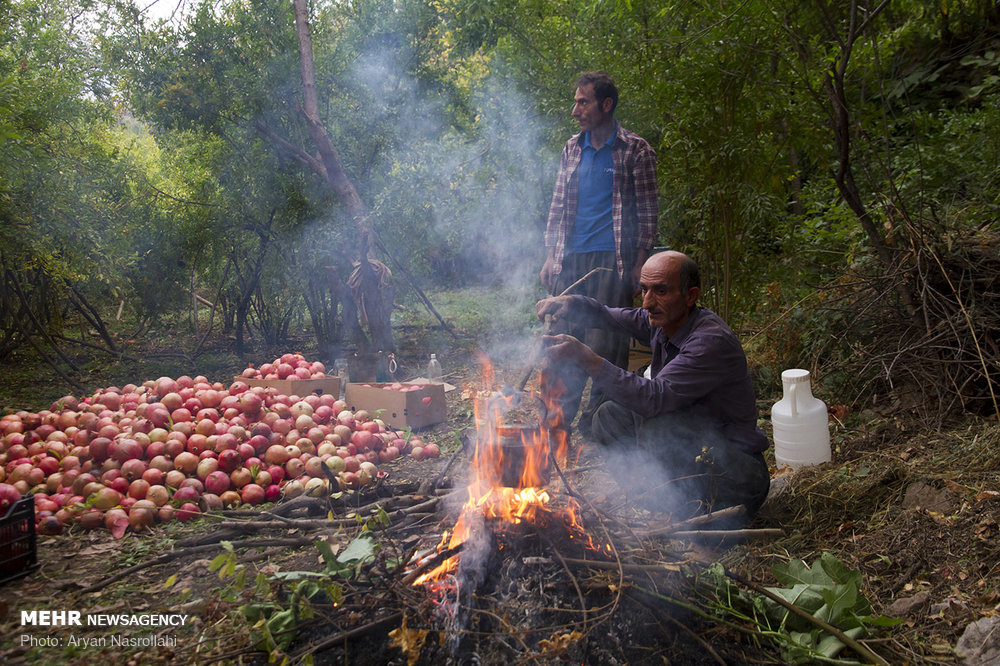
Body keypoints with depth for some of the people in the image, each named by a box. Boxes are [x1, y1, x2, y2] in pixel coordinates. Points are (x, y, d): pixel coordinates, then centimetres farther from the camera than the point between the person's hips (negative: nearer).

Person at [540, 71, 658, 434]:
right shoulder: (572, 148, 15)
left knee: (605, 343, -4)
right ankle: (559, 418, 17)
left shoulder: (635, 150, 0)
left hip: (611, 260, -5)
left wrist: (639, 264, -8)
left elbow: (647, 212, -1)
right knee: (563, 338, 5)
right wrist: (550, 255, 11)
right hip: (570, 259, 5)